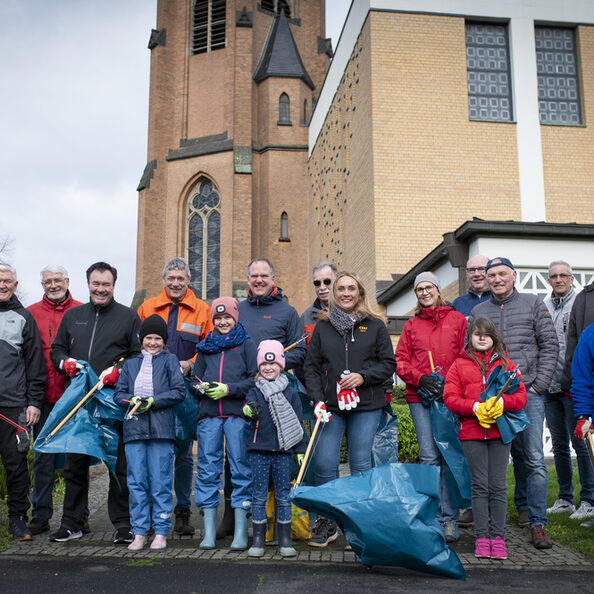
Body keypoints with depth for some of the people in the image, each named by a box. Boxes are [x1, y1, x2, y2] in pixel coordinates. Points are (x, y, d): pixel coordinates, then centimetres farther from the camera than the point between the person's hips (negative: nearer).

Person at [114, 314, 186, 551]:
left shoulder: (169, 360, 8)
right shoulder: (130, 364, 19)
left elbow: (179, 391, 0)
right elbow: (118, 393, 15)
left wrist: (154, 401, -11)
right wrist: (132, 400, -6)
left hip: (161, 428, -3)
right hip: (134, 428, 3)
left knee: (160, 483, -1)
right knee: (136, 483, 4)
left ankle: (161, 533, 8)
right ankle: (139, 533, 12)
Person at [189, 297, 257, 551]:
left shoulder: (246, 344, 8)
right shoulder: (205, 346, 20)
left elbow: (255, 379, 0)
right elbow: (195, 380, 21)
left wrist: (229, 389, -11)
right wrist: (201, 387, -2)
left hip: (237, 414, -3)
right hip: (208, 415, 3)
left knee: (240, 468, -3)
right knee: (207, 470, 2)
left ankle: (241, 532, 4)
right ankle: (209, 532, 10)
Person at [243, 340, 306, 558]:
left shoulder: (291, 393, 6)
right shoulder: (254, 392, 5)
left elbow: (298, 423, 9)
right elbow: (249, 404, -16)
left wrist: (300, 450, 6)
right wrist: (250, 410, -40)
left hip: (283, 450, 0)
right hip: (259, 450, 0)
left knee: (283, 496, 5)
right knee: (259, 496, 5)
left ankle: (285, 541, 15)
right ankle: (258, 540, 14)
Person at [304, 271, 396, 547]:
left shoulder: (375, 325, 6)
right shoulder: (322, 326, 10)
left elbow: (389, 363, 6)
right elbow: (311, 366, 9)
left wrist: (363, 377, -10)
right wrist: (317, 399, -4)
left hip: (366, 406, -1)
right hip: (331, 406, 1)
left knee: (361, 465, 0)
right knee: (324, 464, -6)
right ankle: (327, 522, 11)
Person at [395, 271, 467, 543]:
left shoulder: (457, 319, 11)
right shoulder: (411, 325, 16)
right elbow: (401, 361, 12)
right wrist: (419, 379, -6)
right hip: (420, 398, 1)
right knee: (429, 457, -2)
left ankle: (450, 520, 5)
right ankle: (433, 517, 6)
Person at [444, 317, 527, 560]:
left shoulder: (505, 364, 12)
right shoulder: (459, 365, 9)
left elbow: (520, 396, 5)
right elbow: (450, 398, 0)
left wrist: (501, 402, -15)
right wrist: (475, 407, -15)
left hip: (500, 431, 1)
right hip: (471, 432, -1)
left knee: (498, 485, 2)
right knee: (480, 485, 1)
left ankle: (497, 536, 11)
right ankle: (481, 537, 8)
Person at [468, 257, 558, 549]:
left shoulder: (533, 304, 7)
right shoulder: (477, 312, 11)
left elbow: (549, 346, 4)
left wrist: (538, 385, -3)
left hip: (528, 391, -2)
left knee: (534, 458, -6)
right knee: (516, 454, 9)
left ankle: (537, 523, -2)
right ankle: (523, 504, 27)